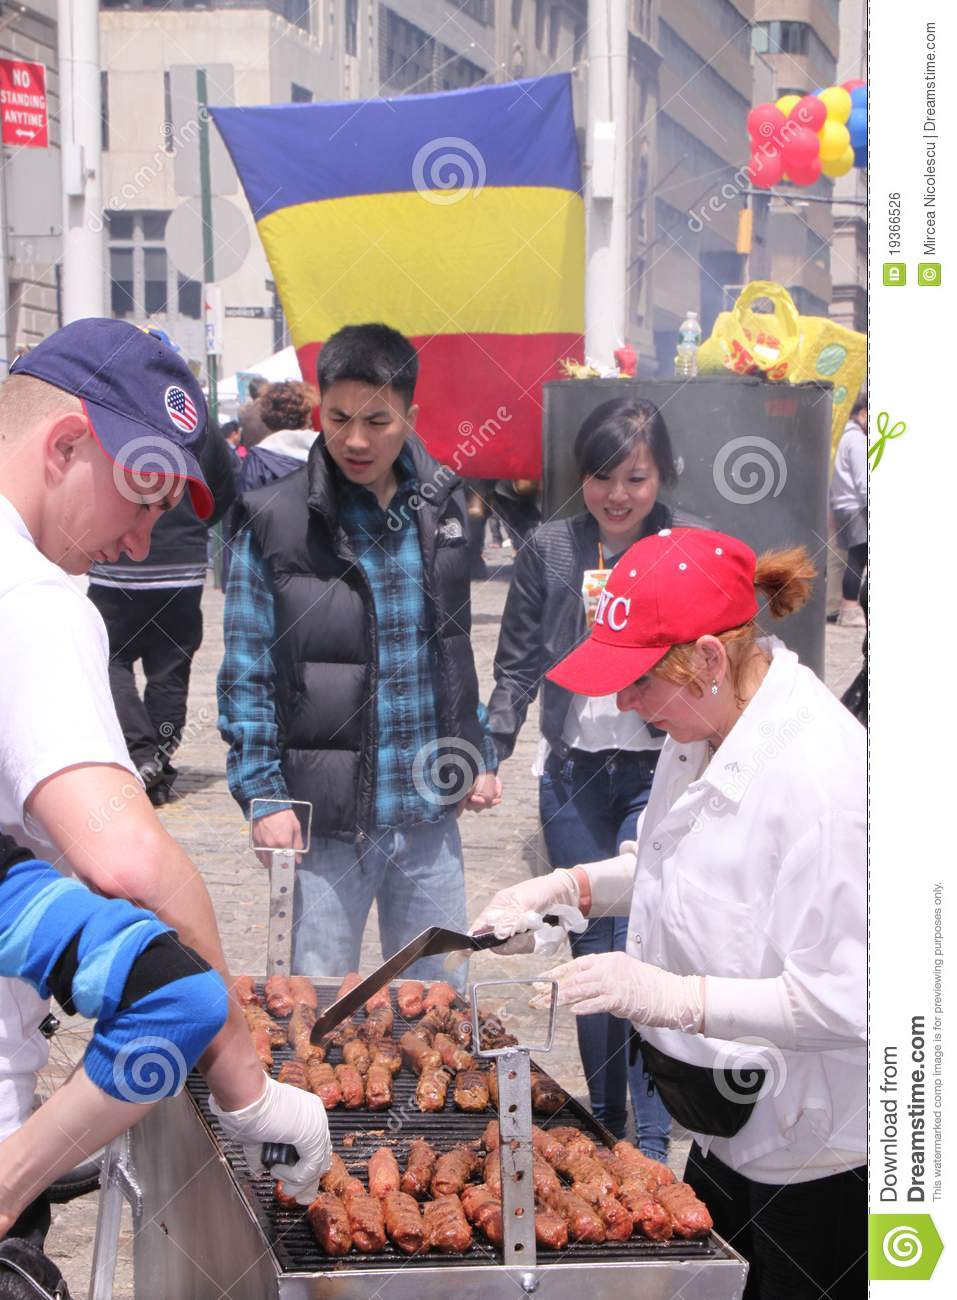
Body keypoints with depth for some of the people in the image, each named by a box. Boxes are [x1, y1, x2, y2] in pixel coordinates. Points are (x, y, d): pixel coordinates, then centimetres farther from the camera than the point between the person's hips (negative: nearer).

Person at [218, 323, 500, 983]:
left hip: (431, 812, 4)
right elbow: (248, 672, -5)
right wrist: (263, 794, -11)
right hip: (326, 820, -4)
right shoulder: (276, 520, -8)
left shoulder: (441, 505, 6)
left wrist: (479, 753, 14)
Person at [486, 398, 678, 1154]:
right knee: (593, 953, 10)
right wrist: (491, 755, 1)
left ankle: (651, 1143, 0)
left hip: (659, 774, -3)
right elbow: (518, 663, 8)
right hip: (572, 775, 3)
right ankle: (604, 1127, 23)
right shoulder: (549, 549, 3)